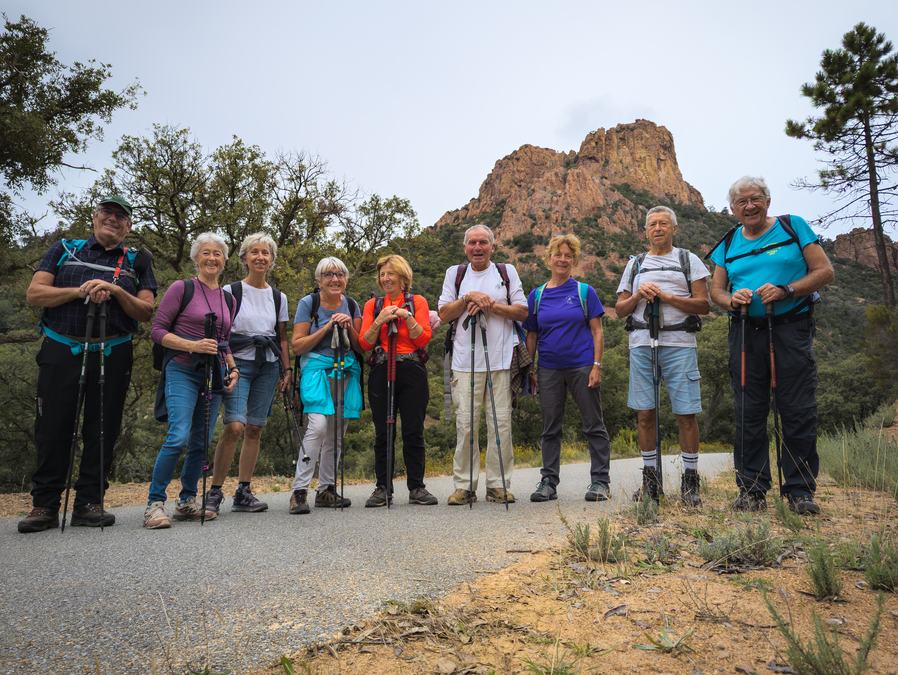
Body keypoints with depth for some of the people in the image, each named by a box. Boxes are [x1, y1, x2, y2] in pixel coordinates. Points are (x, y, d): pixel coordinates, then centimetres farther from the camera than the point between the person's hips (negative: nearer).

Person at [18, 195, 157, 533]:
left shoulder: (138, 260, 13)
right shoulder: (64, 249, 13)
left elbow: (145, 311, 4)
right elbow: (34, 294, 3)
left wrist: (115, 291, -12)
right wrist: (79, 291, -11)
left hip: (113, 355, 1)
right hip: (62, 350, 0)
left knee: (102, 430, 2)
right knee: (53, 428, 1)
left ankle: (88, 503, 10)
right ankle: (44, 505, 9)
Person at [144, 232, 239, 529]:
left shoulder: (228, 299, 15)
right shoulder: (181, 288, -1)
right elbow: (157, 331, -4)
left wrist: (232, 369, 8)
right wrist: (192, 345, -17)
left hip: (214, 374, 6)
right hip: (182, 370, -5)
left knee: (201, 442, 6)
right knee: (179, 436, -19)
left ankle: (187, 502, 19)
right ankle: (155, 503, -7)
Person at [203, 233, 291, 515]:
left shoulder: (278, 297, 13)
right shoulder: (231, 291, 2)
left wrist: (287, 369, 9)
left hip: (268, 367, 4)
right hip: (239, 363, -4)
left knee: (255, 429, 3)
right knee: (235, 426, -17)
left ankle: (243, 492, 11)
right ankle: (215, 491, -6)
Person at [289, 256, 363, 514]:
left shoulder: (352, 305, 10)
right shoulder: (308, 303, -1)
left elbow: (360, 347, 11)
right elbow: (298, 345, -5)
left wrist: (349, 327, -8)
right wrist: (327, 327, -13)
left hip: (347, 372, 5)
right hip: (317, 370, -4)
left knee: (336, 433, 7)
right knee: (318, 426, -21)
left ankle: (326, 490, 17)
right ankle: (299, 491, -16)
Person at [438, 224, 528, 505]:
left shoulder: (507, 272, 13)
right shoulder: (455, 273, 14)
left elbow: (522, 312, 6)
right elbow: (444, 314, 6)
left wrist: (491, 305, -7)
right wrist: (468, 298, -7)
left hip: (501, 360, 0)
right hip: (465, 361, 0)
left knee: (501, 423, -1)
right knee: (465, 423, -2)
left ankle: (498, 485, 9)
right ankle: (464, 486, 6)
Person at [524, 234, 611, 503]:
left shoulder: (585, 291, 1)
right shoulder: (537, 295, 7)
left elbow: (597, 331, -1)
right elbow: (531, 335, 10)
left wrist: (597, 365, -9)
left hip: (582, 366, -2)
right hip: (549, 369, 2)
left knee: (594, 426, 3)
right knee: (550, 428, 9)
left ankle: (600, 481, 12)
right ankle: (548, 482, 18)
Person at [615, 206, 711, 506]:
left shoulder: (689, 260, 10)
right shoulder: (635, 264, 18)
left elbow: (703, 304, 0)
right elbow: (620, 310, 15)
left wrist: (666, 296, -10)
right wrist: (638, 295, -3)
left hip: (679, 343, -2)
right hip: (641, 343, 3)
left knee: (686, 413, -4)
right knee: (644, 413, 2)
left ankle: (690, 481, 7)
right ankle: (650, 479, 13)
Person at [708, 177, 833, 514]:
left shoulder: (793, 227, 4)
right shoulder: (728, 244, 13)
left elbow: (825, 271, 0)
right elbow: (716, 289, 15)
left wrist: (785, 291, -16)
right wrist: (731, 300, -9)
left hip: (791, 329, -3)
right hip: (746, 332, 3)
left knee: (798, 411, -3)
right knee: (748, 413, 4)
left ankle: (800, 491, 7)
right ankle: (752, 489, 12)